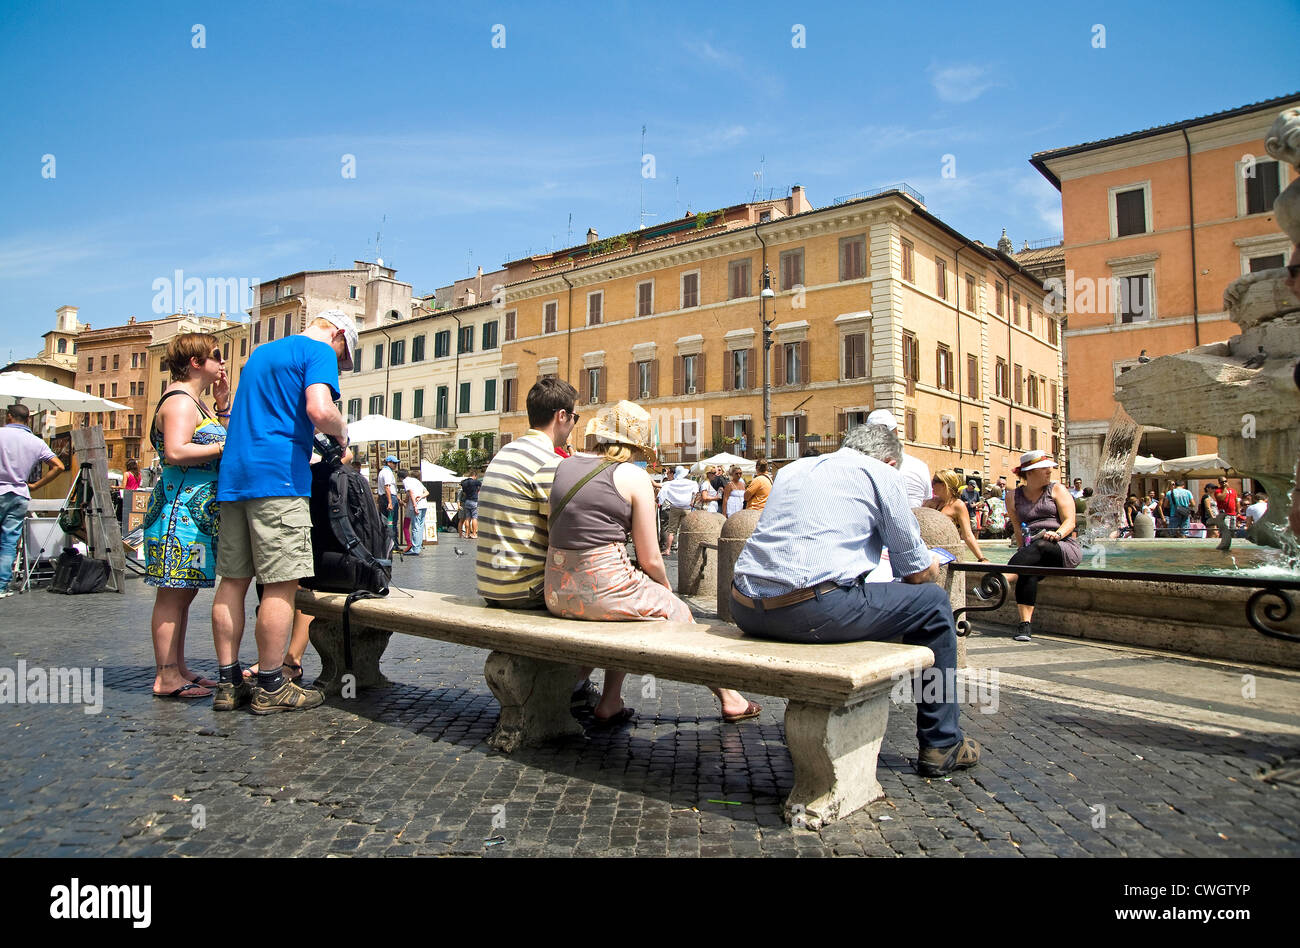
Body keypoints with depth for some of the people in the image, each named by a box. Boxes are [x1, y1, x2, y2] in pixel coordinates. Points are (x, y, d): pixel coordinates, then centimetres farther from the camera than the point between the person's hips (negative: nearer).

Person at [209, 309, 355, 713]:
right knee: (282, 584, -4)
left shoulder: (260, 352, 27)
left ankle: (228, 683, 14)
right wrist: (342, 432, 1)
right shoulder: (320, 351, -1)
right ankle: (271, 687, 1)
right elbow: (319, 410, -19)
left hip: (233, 475, 9)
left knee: (232, 580, 8)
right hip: (278, 478, -9)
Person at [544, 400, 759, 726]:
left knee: (631, 591, 30)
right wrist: (666, 586, 16)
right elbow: (650, 559, -6)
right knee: (678, 613, 17)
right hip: (602, 588, -6)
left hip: (557, 590, 6)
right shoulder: (633, 477, -7)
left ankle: (610, 705, 28)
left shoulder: (566, 465, 9)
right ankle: (730, 699, 32)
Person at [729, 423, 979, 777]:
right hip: (810, 612, -7)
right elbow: (918, 572, 9)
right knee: (933, 602, 13)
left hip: (746, 611, 8)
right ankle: (942, 745, 21)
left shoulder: (794, 468, 25)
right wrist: (931, 564, 33)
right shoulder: (883, 475, 7)